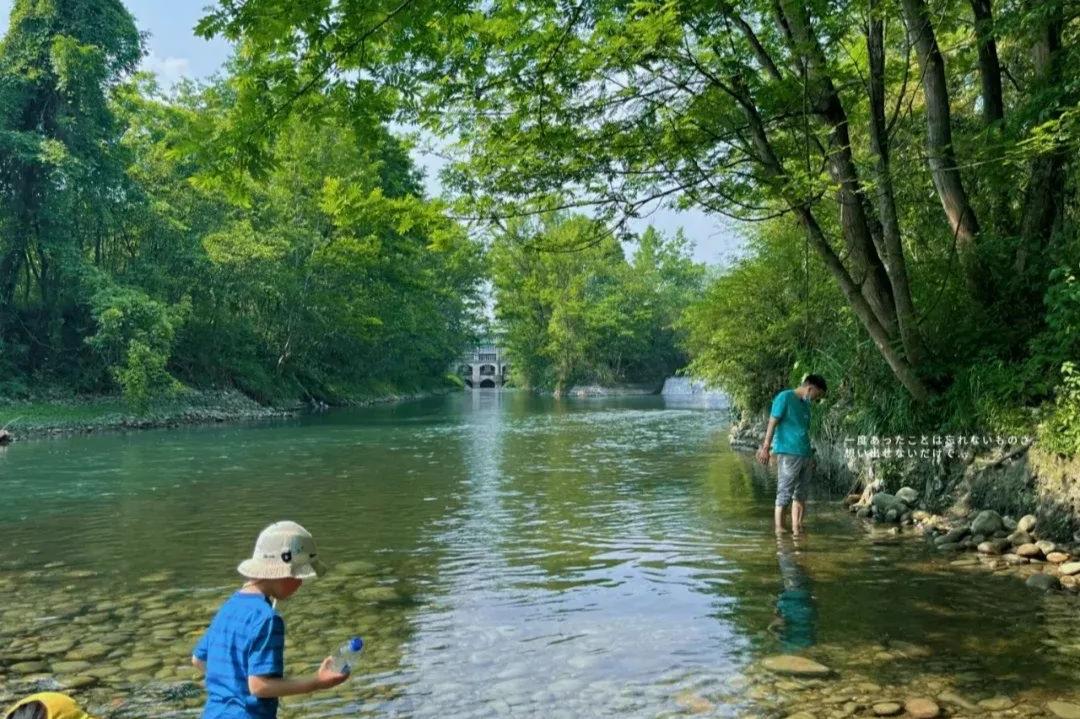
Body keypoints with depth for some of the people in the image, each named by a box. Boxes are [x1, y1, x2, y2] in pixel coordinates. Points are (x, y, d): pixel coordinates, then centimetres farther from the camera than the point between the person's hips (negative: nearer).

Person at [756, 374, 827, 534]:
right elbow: (772, 423, -10)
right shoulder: (785, 397, -5)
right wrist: (766, 447, -17)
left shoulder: (805, 404, 18)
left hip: (805, 454, 8)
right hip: (788, 453, -8)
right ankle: (779, 529, -1)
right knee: (785, 494, -6)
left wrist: (811, 455, 20)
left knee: (801, 494, 10)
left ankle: (797, 528, 16)